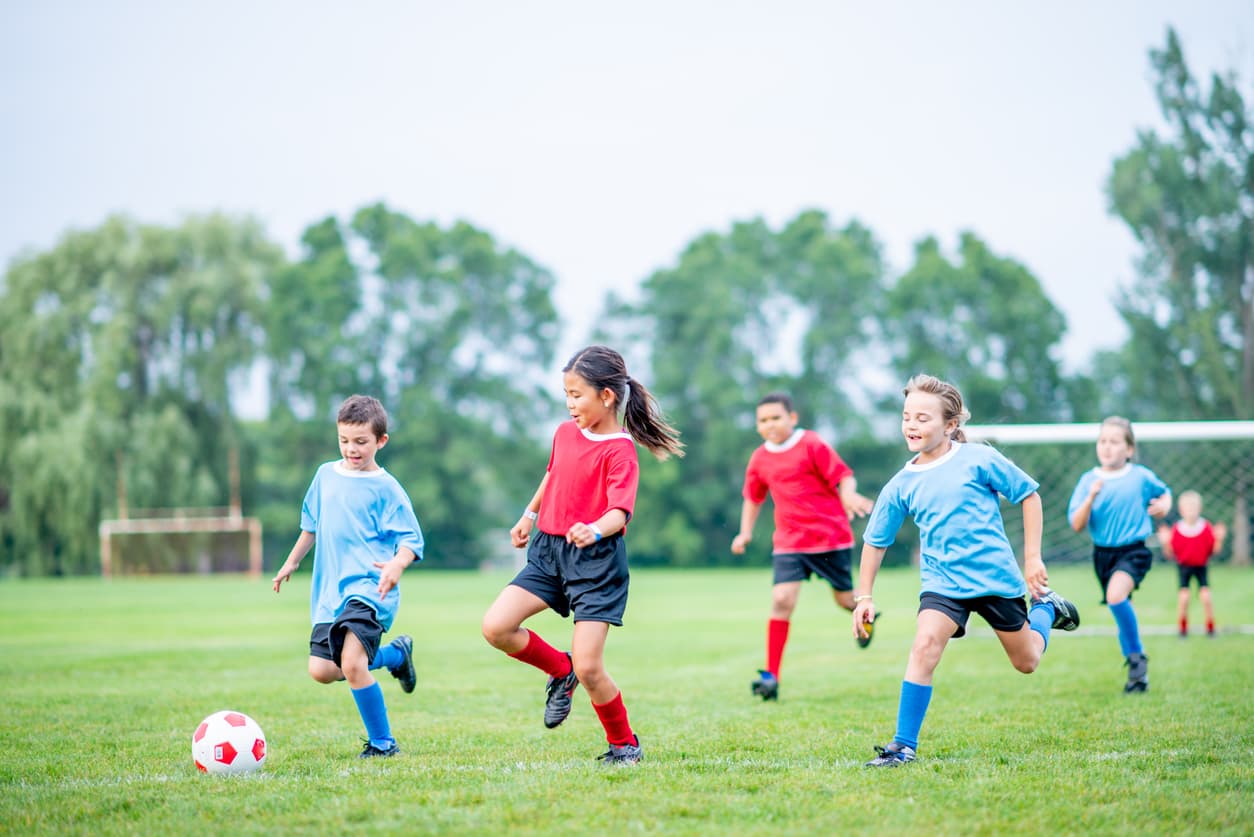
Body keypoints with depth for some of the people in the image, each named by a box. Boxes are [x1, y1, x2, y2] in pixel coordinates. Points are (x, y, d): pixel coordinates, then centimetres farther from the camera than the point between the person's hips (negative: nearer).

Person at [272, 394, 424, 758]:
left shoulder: (386, 488, -6)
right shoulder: (326, 475, 12)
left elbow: (411, 538, -10)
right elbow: (312, 523, 28)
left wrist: (397, 565, -30)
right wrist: (291, 563, 33)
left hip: (370, 588, -7)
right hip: (329, 591, 7)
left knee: (352, 664, -24)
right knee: (321, 670, 0)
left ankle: (382, 743, -7)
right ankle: (394, 654, 24)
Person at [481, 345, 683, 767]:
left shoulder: (619, 451, -13)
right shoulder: (565, 432, 9)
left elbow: (620, 511, -24)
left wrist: (595, 530, -44)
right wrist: (528, 515, 37)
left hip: (596, 560, -7)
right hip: (548, 549, 7)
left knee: (588, 668, -10)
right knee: (495, 627, -11)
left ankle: (623, 744, 14)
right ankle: (560, 670, 16)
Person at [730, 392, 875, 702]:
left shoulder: (812, 445, -9)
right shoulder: (760, 459, 6)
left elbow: (843, 476, -12)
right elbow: (753, 498, 20)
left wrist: (848, 495, -33)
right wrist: (745, 531, 10)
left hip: (831, 536, -3)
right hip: (789, 542, 3)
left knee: (845, 599, 7)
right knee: (781, 600, -14)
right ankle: (771, 676, -13)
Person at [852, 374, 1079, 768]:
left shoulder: (978, 459, -10)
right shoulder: (901, 486, -2)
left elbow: (1029, 493, 0)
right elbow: (875, 541, 10)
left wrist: (1032, 558, -2)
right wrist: (864, 596, 7)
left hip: (996, 575, -1)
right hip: (943, 582, 1)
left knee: (1027, 663, 14)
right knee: (924, 645, -25)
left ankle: (1046, 608, 47)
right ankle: (904, 746, -19)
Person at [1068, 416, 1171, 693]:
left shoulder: (1141, 477, -4)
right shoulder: (1089, 480, -2)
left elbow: (1164, 492, 18)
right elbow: (1077, 525, -7)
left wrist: (1165, 504, -5)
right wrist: (1091, 497, -21)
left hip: (1133, 551, -3)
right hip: (1103, 553, 3)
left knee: (1116, 596, -29)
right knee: (1121, 609, 11)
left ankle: (1137, 655, -12)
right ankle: (1138, 670, 29)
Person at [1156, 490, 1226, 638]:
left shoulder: (1206, 528, -6)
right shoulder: (1176, 529, -8)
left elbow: (1215, 550, -1)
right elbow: (1170, 554, -3)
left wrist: (1219, 538, -17)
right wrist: (1165, 542, -20)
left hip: (1201, 566, 0)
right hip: (1184, 566, 0)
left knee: (1205, 596, -11)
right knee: (1183, 596, -13)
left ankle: (1210, 627, 8)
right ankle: (1183, 627, 9)